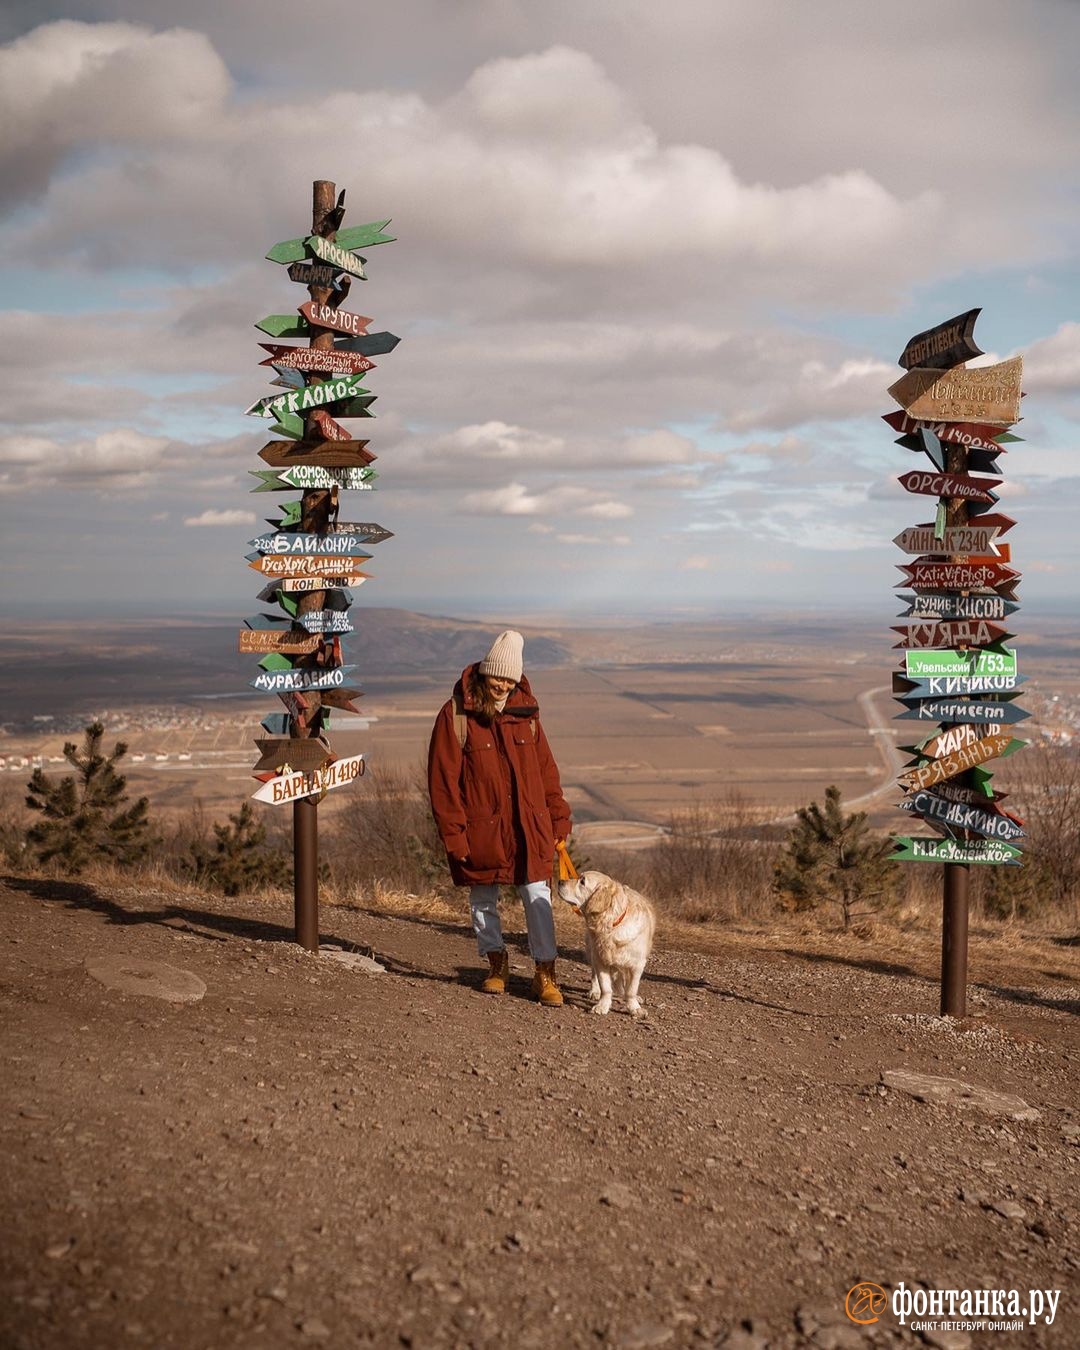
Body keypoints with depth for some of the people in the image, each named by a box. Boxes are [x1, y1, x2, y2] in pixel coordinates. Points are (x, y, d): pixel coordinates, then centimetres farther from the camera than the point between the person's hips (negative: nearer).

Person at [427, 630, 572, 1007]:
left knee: (538, 897, 0)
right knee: (483, 899, 11)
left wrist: (558, 817, 8)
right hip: (481, 830, -2)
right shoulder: (456, 715, -8)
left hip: (529, 827, 2)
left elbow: (545, 767, 12)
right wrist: (452, 832, -11)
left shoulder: (525, 711, 6)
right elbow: (443, 778, -8)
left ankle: (545, 974, 8)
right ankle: (497, 966, 28)